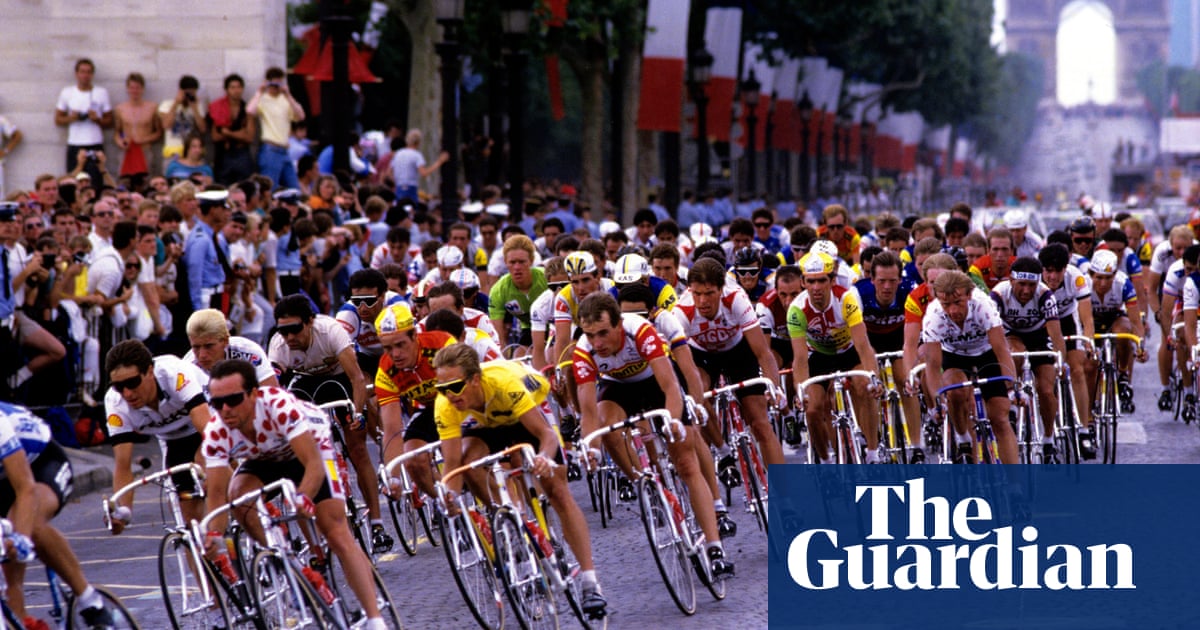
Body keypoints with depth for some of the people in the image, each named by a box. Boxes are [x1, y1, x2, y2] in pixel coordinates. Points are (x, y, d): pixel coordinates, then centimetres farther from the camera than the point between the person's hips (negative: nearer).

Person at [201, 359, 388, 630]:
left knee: (338, 534, -15)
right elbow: (217, 492, -27)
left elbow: (314, 464, -44)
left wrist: (303, 498, -62)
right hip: (263, 459, 4)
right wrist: (214, 534, -44)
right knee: (236, 494, -28)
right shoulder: (216, 432, -28)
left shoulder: (280, 407, -39)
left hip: (310, 445, -4)